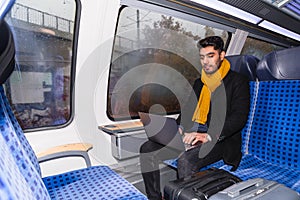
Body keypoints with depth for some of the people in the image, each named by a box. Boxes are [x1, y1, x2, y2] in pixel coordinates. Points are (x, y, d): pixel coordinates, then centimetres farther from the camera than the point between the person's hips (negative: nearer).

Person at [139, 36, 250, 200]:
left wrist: (209, 136, -24)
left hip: (220, 139, -6)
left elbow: (239, 117, -11)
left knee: (186, 159, -36)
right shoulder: (199, 83, 22)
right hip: (191, 135, 6)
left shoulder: (238, 81, 1)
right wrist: (180, 127, 2)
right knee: (147, 149, -10)